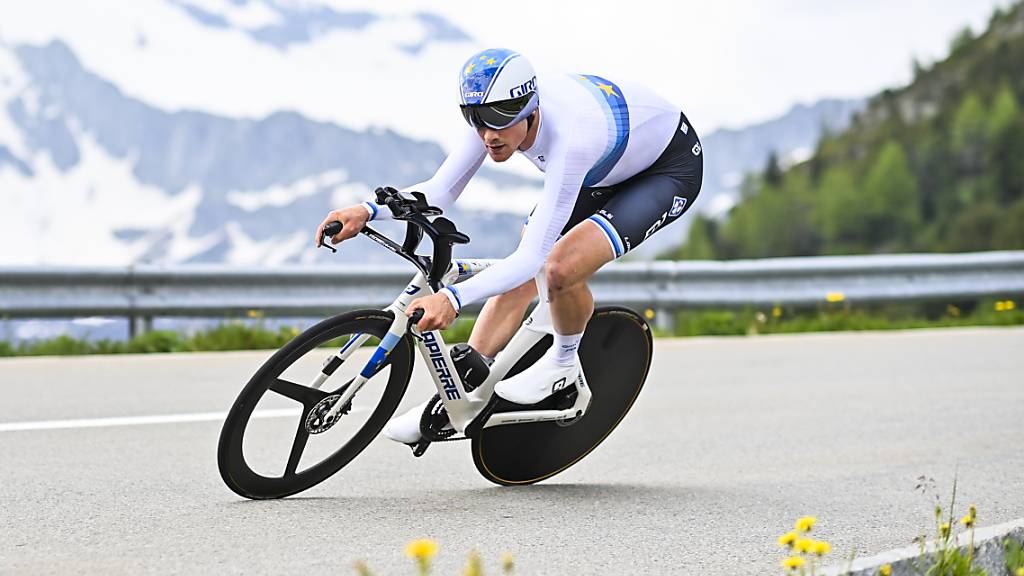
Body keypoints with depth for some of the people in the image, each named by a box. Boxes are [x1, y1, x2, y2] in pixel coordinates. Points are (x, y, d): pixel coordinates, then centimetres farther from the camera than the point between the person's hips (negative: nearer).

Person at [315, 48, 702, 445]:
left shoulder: (568, 139, -42)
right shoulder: (498, 112, -22)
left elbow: (532, 257, -42)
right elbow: (440, 192, -15)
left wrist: (453, 298, -54)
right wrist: (367, 212, -31)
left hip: (671, 169, -7)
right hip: (605, 170, 8)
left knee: (561, 267, -28)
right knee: (519, 279, -2)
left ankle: (564, 361, 2)